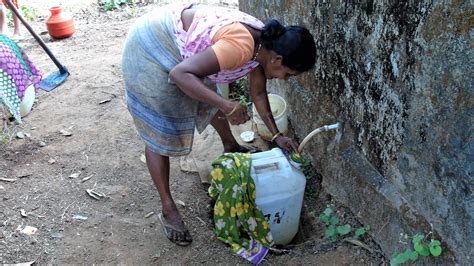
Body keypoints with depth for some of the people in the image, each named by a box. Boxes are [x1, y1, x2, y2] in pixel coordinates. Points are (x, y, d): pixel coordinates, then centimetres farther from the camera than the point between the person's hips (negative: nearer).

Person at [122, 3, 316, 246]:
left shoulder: (264, 44, -3)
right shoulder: (241, 46, -32)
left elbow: (258, 93, 12)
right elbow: (179, 74, -35)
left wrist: (276, 135, 13)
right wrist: (226, 106, -37)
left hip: (177, 39, 9)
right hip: (151, 46, -9)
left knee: (209, 97, 26)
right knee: (158, 132, -1)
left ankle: (231, 147, 53)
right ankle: (168, 209, 11)